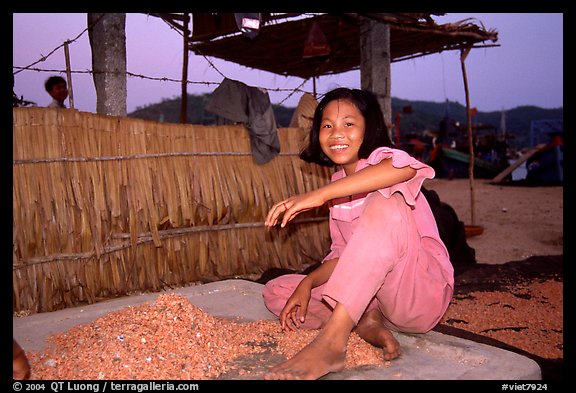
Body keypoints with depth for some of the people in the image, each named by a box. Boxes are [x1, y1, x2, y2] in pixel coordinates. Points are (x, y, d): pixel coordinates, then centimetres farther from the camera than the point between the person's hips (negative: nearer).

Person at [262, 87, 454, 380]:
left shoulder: (380, 158, -7)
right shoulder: (339, 185, 14)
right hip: (372, 298, 7)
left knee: (386, 203, -33)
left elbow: (404, 167, -35)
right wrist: (307, 283, -5)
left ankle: (331, 343, -38)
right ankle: (364, 322, -18)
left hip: (424, 294, -7)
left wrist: (320, 194, -37)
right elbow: (342, 256, 14)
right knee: (275, 291, 2)